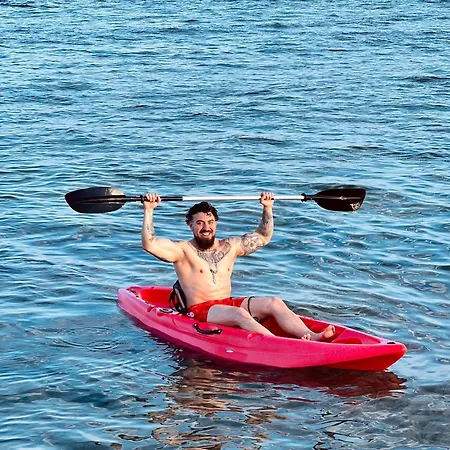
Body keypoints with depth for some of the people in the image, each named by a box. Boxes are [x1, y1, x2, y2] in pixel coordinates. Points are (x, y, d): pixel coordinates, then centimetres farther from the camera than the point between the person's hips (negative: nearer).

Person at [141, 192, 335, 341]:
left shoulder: (230, 247, 18)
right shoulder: (183, 250, 1)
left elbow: (263, 237, 28)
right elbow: (149, 245, -13)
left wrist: (267, 208, 18)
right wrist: (148, 210, -18)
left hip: (229, 303, 6)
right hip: (199, 311, -6)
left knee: (274, 303, -17)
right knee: (239, 314, -35)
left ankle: (312, 337, -37)